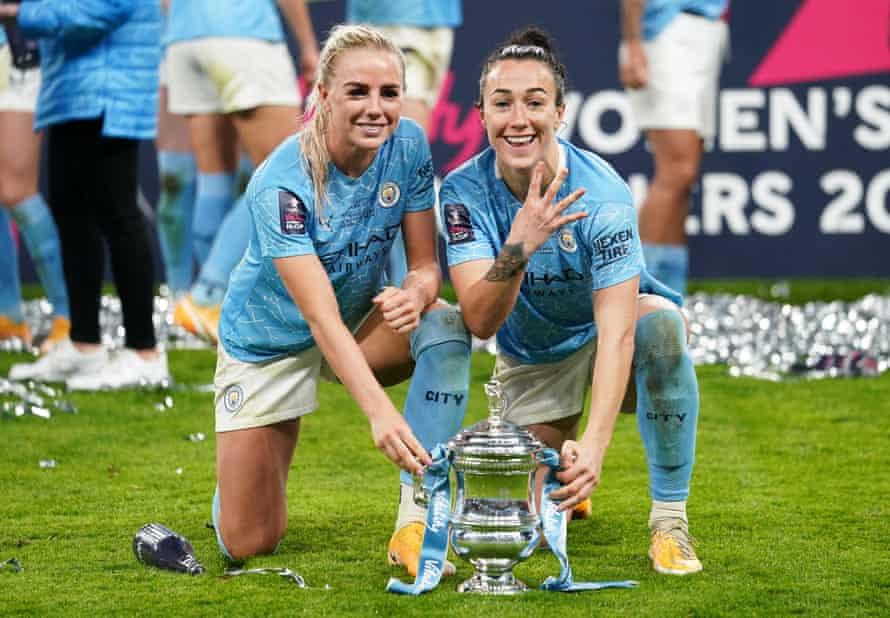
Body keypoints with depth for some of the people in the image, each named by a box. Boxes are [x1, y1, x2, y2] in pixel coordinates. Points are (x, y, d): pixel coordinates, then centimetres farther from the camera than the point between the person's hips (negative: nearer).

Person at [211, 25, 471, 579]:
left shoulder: (408, 145, -16)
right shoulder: (281, 186, -31)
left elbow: (426, 264, -11)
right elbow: (321, 316, -37)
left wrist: (415, 293, -37)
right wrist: (379, 410, -50)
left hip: (363, 324, 4)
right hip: (271, 341, -4)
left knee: (445, 326, -32)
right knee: (247, 545, -5)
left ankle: (417, 521, -30)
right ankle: (245, 464, 32)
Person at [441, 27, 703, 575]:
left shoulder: (600, 194, -29)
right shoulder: (465, 192, -22)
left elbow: (615, 332, -36)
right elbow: (481, 322, -31)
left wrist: (593, 444, -50)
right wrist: (519, 246, -51)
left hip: (606, 330, -2)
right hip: (531, 358, 3)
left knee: (662, 322, -37)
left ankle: (670, 520, -25)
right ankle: (560, 474, 36)